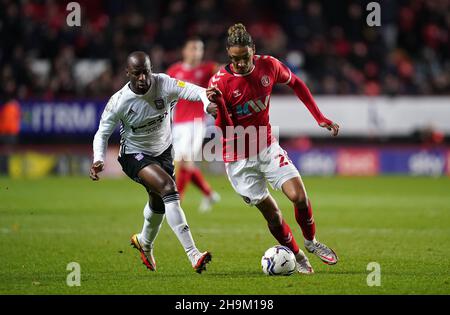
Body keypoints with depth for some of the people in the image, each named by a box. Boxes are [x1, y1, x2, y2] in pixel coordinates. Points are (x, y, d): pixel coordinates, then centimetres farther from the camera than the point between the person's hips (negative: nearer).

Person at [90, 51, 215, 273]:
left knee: (159, 202, 21)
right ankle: (193, 255, -33)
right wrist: (98, 160, -27)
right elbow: (102, 133, -10)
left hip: (162, 150, 4)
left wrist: (210, 104, -55)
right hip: (134, 155, -4)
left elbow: (199, 92, -32)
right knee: (168, 188, -28)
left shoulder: (164, 84, -22)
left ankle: (144, 242, 57)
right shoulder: (119, 102, -24)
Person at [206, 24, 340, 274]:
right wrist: (219, 106, -41)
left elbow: (296, 84, 11)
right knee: (270, 211, -2)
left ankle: (311, 242, 16)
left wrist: (320, 118, 8)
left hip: (267, 147, 3)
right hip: (239, 158, -3)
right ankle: (296, 256, 19)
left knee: (299, 195, -12)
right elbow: (226, 131, -22)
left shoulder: (268, 66, -10)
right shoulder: (219, 82, -20)